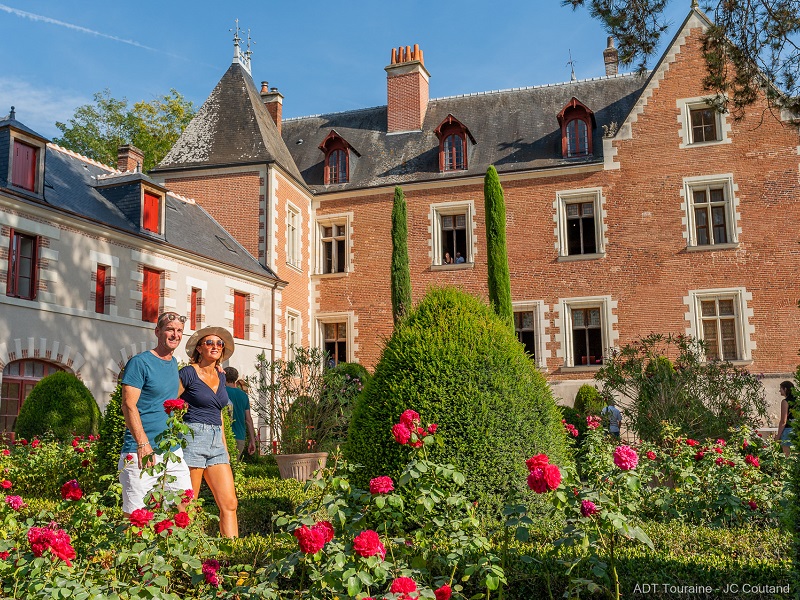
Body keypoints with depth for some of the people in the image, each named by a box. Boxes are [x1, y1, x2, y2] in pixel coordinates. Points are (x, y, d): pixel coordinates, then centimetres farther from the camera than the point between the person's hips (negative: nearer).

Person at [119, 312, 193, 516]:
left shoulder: (174, 363, 16)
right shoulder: (140, 362, -6)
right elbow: (128, 405, -14)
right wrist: (143, 444, -21)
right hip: (142, 452, -7)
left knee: (184, 507, 2)